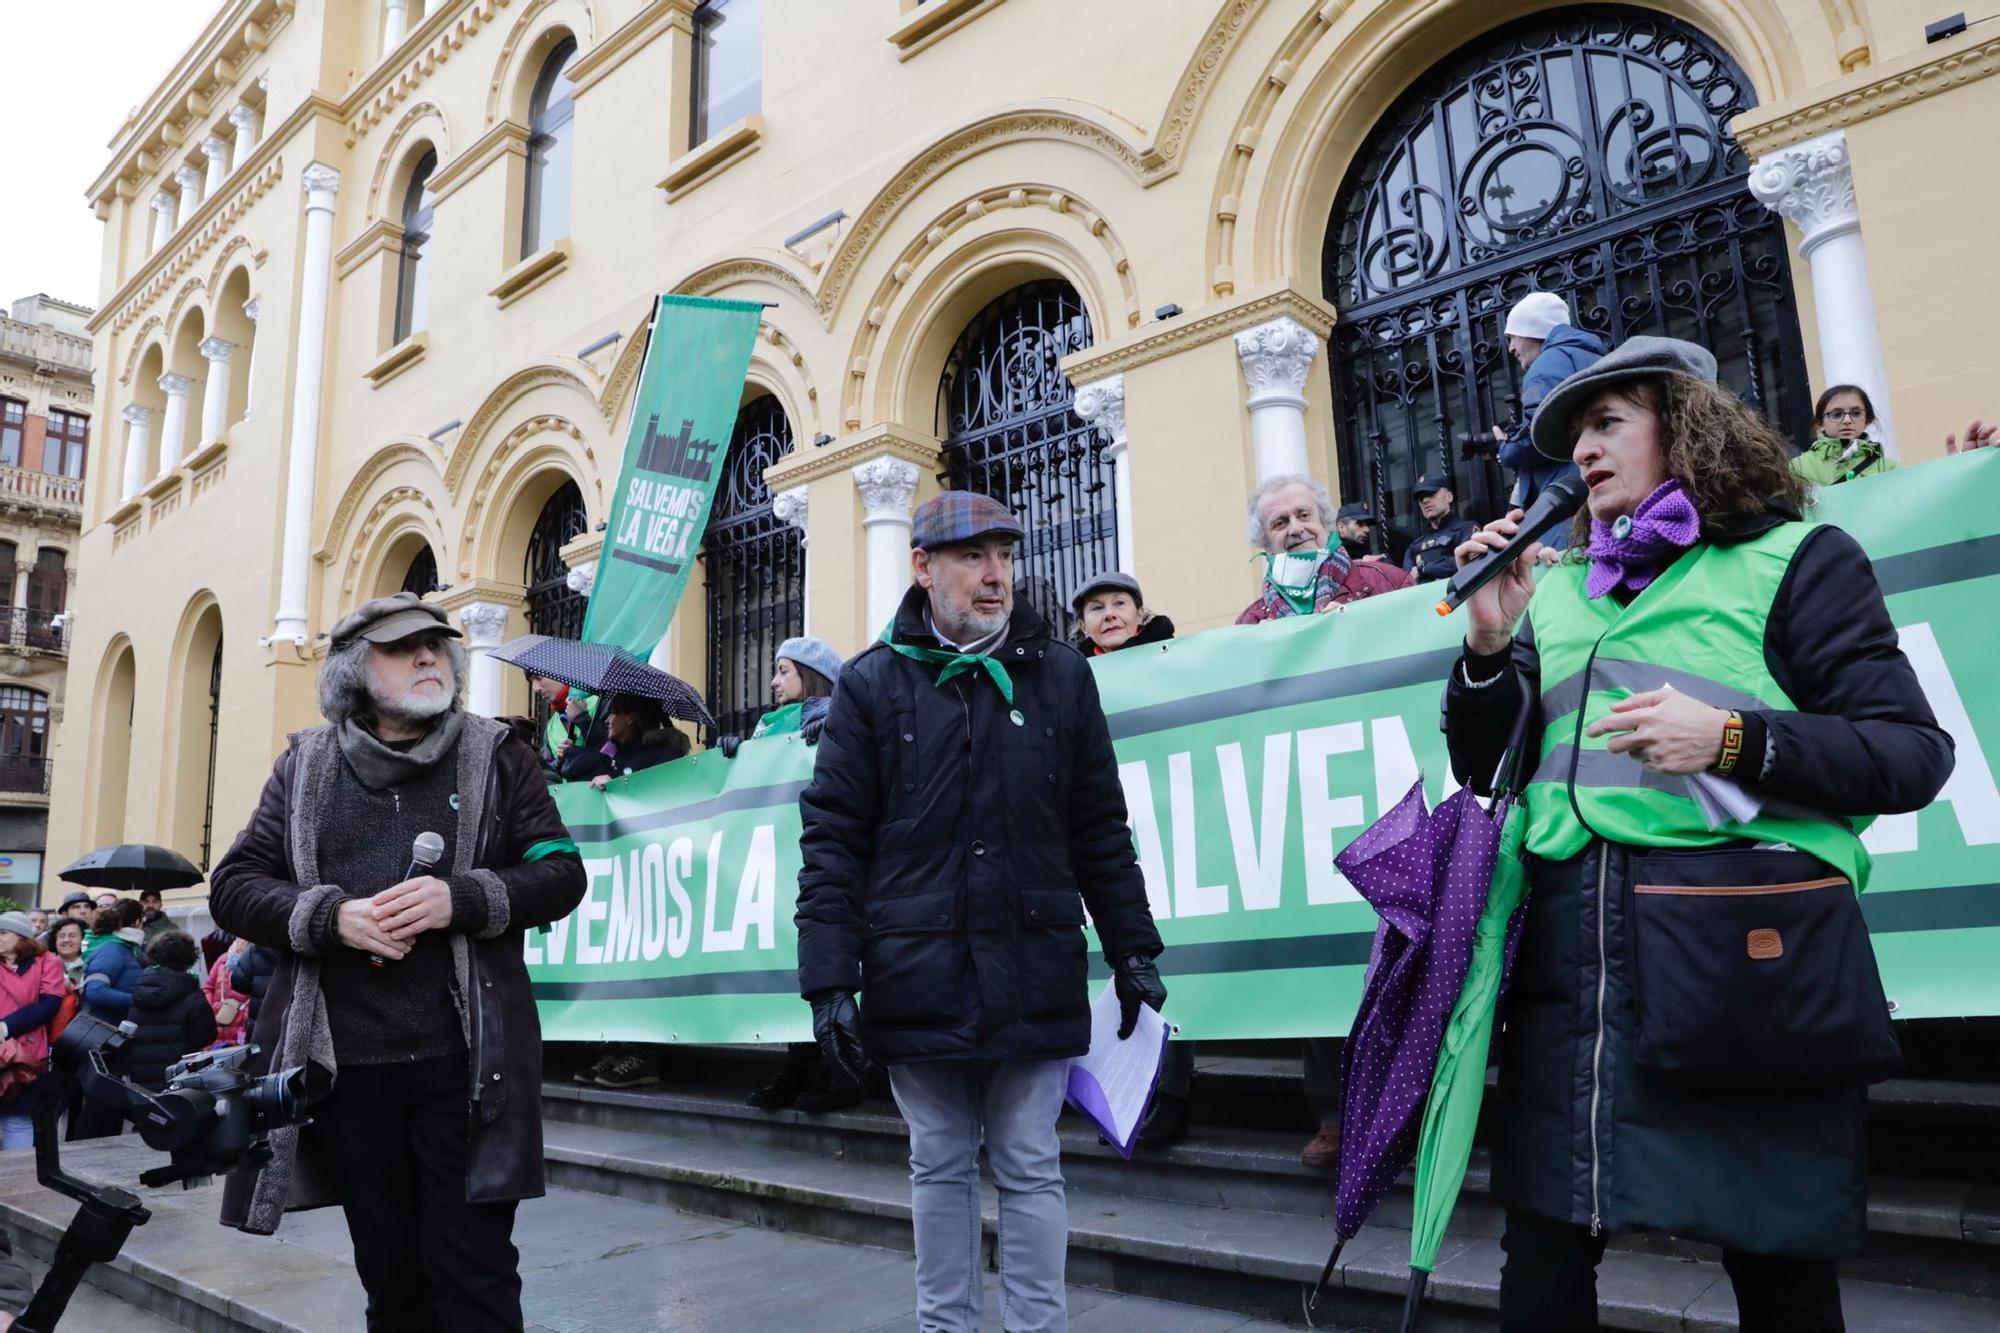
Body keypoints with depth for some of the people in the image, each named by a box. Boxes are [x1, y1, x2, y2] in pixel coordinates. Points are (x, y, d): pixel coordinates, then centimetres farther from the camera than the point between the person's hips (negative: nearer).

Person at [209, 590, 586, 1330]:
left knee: (474, 1272, 2)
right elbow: (233, 886, 7)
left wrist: (462, 900, -16)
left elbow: (562, 873, 1)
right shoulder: (305, 765, 9)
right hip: (346, 1063, 2)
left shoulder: (496, 755, 4)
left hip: (464, 1058, -2)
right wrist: (331, 915, -11)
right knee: (389, 1273, 15)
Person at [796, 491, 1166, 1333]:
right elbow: (832, 841, -2)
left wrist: (1134, 953, 7)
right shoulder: (873, 684, 0)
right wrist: (830, 981, -7)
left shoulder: (1060, 675, 4)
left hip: (1034, 982, 1)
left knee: (1030, 1171, 10)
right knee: (940, 1169, 15)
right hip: (918, 982, 0)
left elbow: (1101, 830, 8)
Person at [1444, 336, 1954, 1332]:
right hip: (1571, 938, 4)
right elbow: (1482, 767, 18)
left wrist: (1732, 740, -17)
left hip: (1741, 924, -3)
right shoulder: (1557, 589, 18)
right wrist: (1491, 644, 3)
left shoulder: (1795, 560, 5)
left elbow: (1915, 753, -2)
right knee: (1543, 1249, 8)